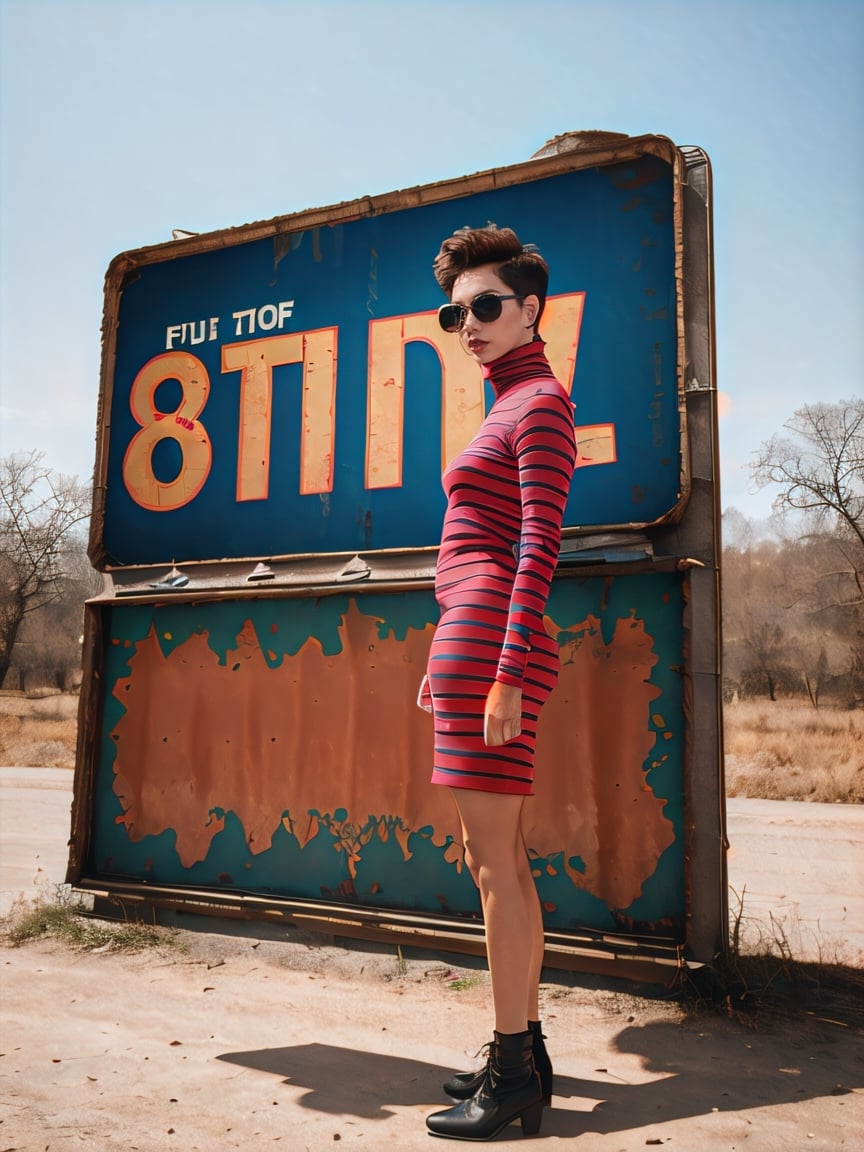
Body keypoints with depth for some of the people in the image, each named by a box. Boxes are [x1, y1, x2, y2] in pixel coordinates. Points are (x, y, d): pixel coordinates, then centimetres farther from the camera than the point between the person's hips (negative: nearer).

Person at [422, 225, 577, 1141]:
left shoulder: (540, 402, -4)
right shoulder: (511, 408, 24)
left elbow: (539, 548, -15)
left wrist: (507, 674, -20)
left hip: (491, 643, -10)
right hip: (479, 644, 10)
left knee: (492, 857, -6)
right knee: (497, 856, 12)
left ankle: (513, 1077, 5)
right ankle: (525, 1049, 22)